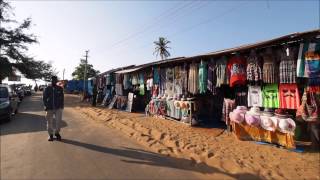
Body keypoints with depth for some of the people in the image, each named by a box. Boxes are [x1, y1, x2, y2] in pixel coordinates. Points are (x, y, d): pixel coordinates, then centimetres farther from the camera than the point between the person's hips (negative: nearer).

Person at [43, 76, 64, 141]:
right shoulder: (47, 89, 3)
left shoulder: (60, 89, 3)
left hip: (58, 108, 0)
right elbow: (44, 98, 6)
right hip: (49, 108, 1)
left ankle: (57, 133, 18)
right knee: (49, 122, 7)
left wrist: (62, 105, 0)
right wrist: (46, 106, -5)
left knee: (58, 121, -2)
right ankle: (50, 135, 21)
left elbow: (62, 98, 7)